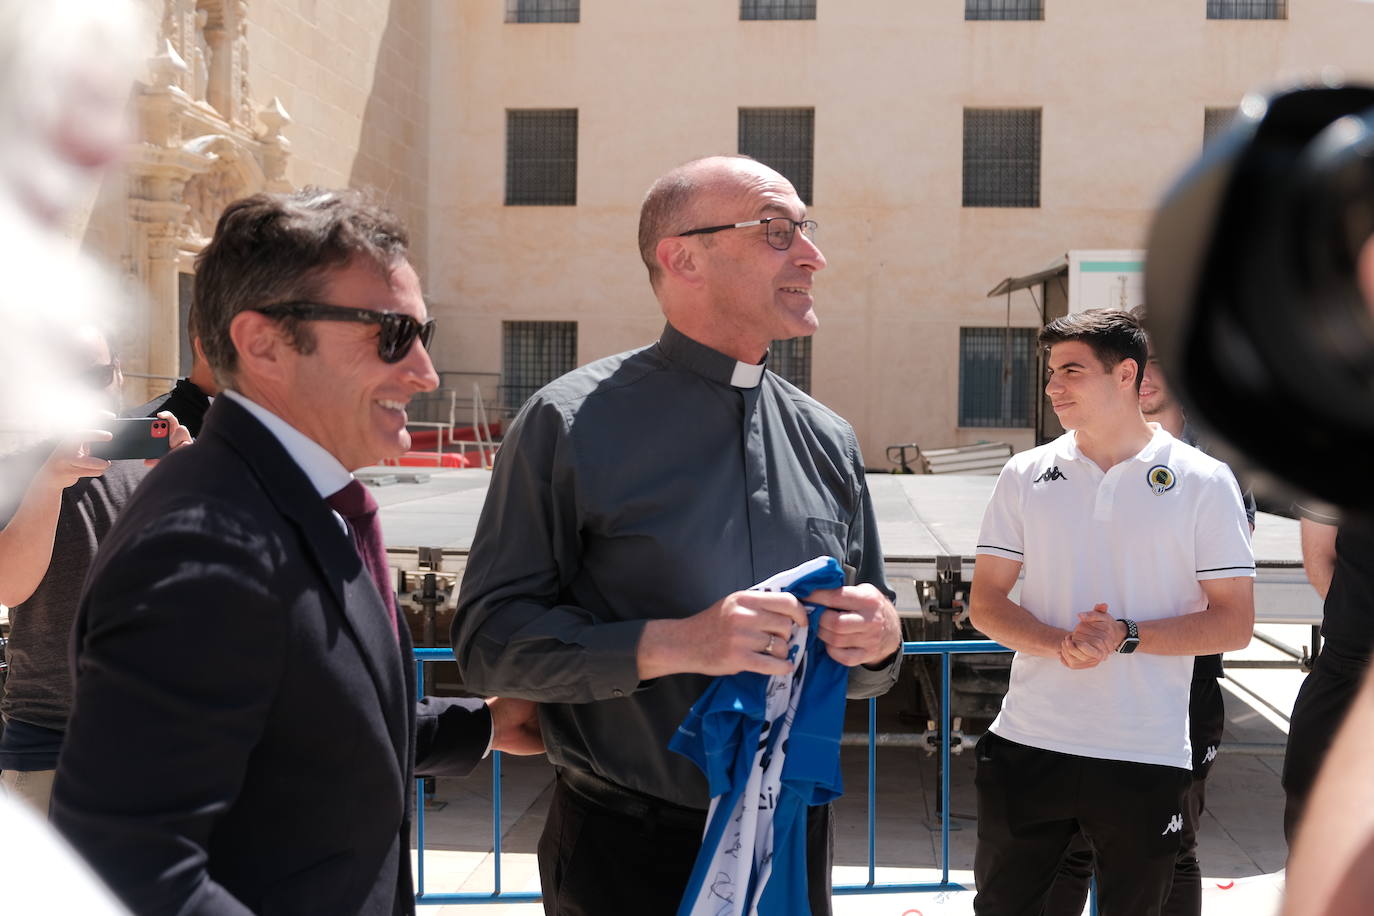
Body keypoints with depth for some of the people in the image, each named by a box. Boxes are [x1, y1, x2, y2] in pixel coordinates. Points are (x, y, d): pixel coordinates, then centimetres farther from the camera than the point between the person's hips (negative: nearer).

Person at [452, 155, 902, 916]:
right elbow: (489, 638, -14)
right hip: (629, 855, -5)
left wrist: (879, 640, -9)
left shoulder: (827, 441, 6)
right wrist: (672, 645, -24)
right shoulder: (572, 424, -9)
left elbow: (865, 671, 14)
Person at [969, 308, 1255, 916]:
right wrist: (1060, 644, -16)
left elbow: (1234, 622, -3)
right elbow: (985, 602, 4)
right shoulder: (1025, 475, 5)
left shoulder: (1203, 482, -2)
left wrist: (1126, 636, -18)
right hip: (1027, 745, 2)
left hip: (1147, 758, -2)